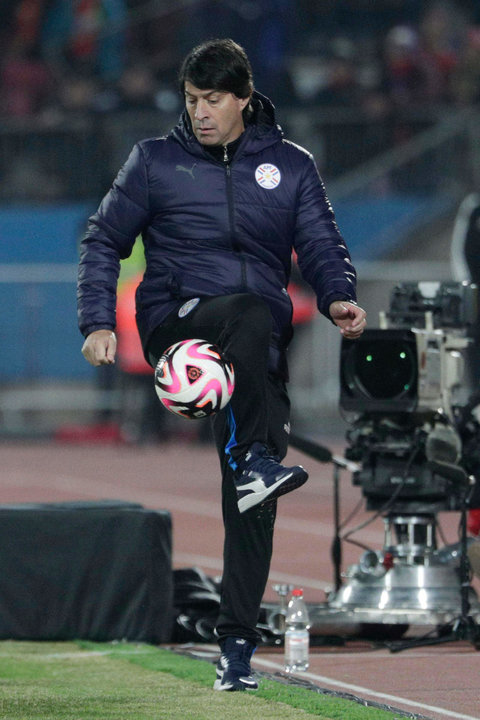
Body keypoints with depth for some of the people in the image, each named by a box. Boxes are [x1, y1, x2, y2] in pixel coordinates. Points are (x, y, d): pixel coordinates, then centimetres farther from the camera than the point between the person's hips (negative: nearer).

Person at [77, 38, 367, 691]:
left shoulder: (291, 167, 13)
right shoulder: (156, 161, 10)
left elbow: (322, 245, 7)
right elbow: (104, 240, 12)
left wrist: (337, 297, -15)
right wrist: (98, 322, -1)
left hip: (261, 346, 2)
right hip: (176, 320, -2)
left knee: (251, 499, -7)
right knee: (250, 314, -37)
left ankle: (237, 642, -5)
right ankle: (257, 460, -47)